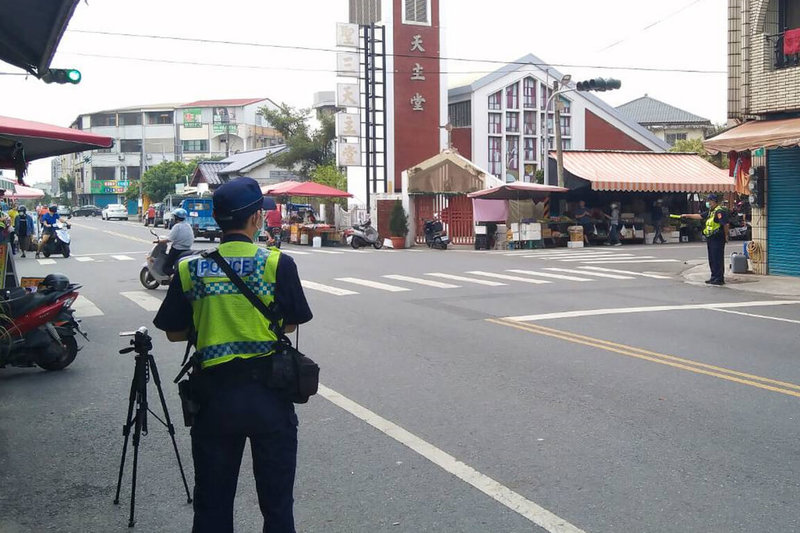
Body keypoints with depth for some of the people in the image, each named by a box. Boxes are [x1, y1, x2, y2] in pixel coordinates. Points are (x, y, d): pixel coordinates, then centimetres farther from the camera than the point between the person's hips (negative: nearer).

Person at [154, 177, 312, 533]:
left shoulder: (190, 269, -1)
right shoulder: (277, 264, -9)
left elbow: (174, 333, 6)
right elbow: (290, 324, -1)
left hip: (214, 394, 2)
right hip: (268, 393, -2)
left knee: (212, 503, 16)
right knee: (276, 499, 13)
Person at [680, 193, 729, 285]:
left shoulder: (720, 211, -14)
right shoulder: (710, 211, 17)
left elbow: (725, 224, -19)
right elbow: (700, 216, 25)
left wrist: (726, 236, -14)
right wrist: (687, 215, 23)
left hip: (717, 239, -10)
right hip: (710, 239, 10)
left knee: (717, 259, -8)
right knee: (712, 259, 13)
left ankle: (719, 279, -6)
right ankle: (714, 277, 20)